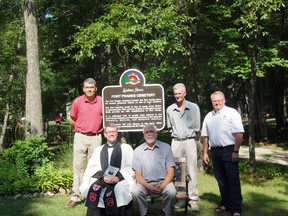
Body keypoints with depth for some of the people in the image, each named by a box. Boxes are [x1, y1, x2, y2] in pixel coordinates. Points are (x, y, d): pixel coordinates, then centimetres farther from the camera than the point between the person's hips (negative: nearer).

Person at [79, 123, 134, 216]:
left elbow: (131, 167, 2)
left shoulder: (126, 148, 12)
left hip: (121, 180, -2)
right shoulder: (98, 150, 20)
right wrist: (103, 176, -11)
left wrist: (119, 178, -13)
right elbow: (93, 167, 9)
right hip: (102, 179, 2)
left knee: (120, 190, -33)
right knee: (93, 189, -28)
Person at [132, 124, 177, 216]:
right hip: (145, 183, 0)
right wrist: (149, 187, -16)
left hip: (163, 182, 0)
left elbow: (171, 172, 0)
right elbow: (138, 175, 1)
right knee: (135, 191, -29)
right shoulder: (138, 151, 4)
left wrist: (162, 186, -15)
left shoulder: (166, 147, 3)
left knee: (171, 191, -30)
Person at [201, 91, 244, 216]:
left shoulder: (232, 113, -4)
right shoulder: (209, 116, 12)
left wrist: (235, 151, -16)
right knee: (221, 179, 13)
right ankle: (225, 204, 25)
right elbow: (205, 136, 15)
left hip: (229, 150, -5)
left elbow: (239, 133, -11)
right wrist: (205, 153, 11)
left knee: (233, 180, -5)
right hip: (215, 151, 5)